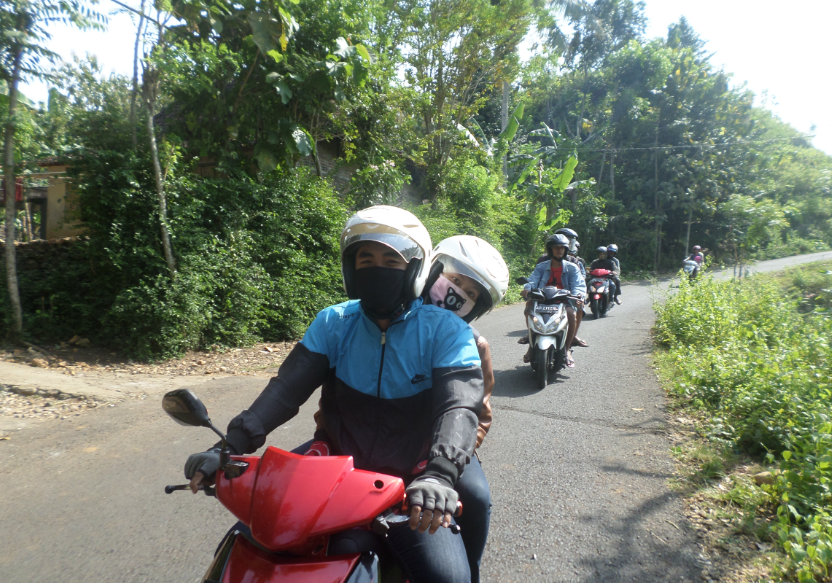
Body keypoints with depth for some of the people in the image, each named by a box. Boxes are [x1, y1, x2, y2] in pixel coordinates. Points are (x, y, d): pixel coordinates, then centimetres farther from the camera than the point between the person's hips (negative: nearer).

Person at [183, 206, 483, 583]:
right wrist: (230, 447, -20)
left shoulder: (445, 331, -10)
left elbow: (459, 406, -22)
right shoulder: (333, 323, 0)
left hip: (408, 487, -2)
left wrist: (439, 475, -40)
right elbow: (288, 387, -7)